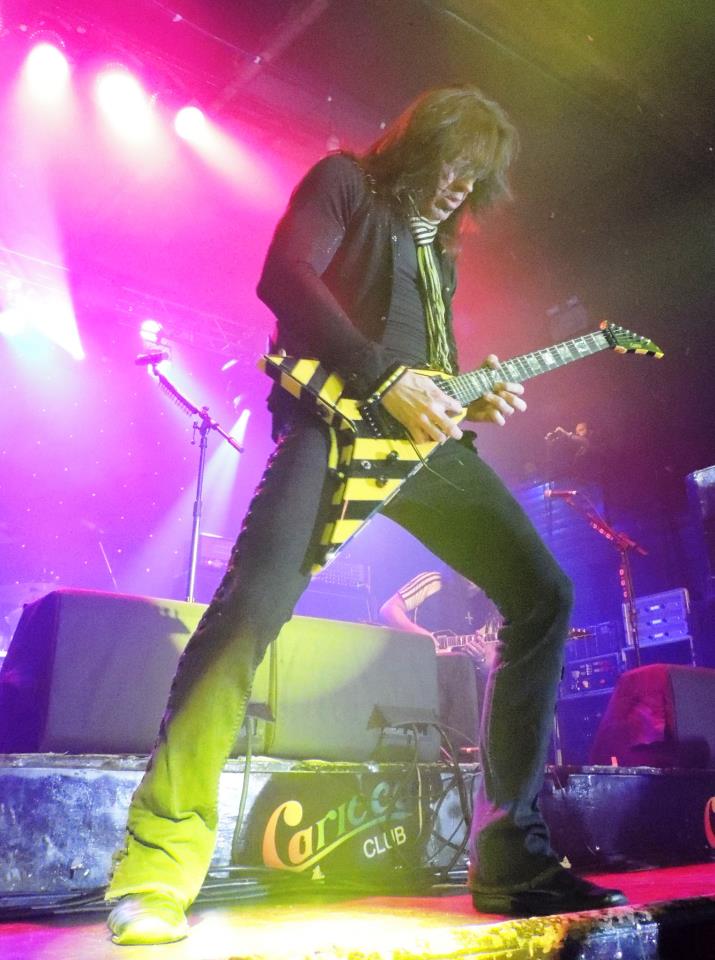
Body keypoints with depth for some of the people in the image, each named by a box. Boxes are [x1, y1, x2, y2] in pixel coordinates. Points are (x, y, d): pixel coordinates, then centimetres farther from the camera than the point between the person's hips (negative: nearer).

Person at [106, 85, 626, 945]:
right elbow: (284, 276, -9)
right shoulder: (346, 182, 11)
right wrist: (387, 378, -17)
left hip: (424, 435, 8)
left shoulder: (437, 242, 31)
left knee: (542, 594, -3)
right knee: (257, 599, -28)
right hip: (338, 418, -7)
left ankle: (509, 855, 2)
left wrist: (472, 404, 10)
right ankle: (157, 871, -17)